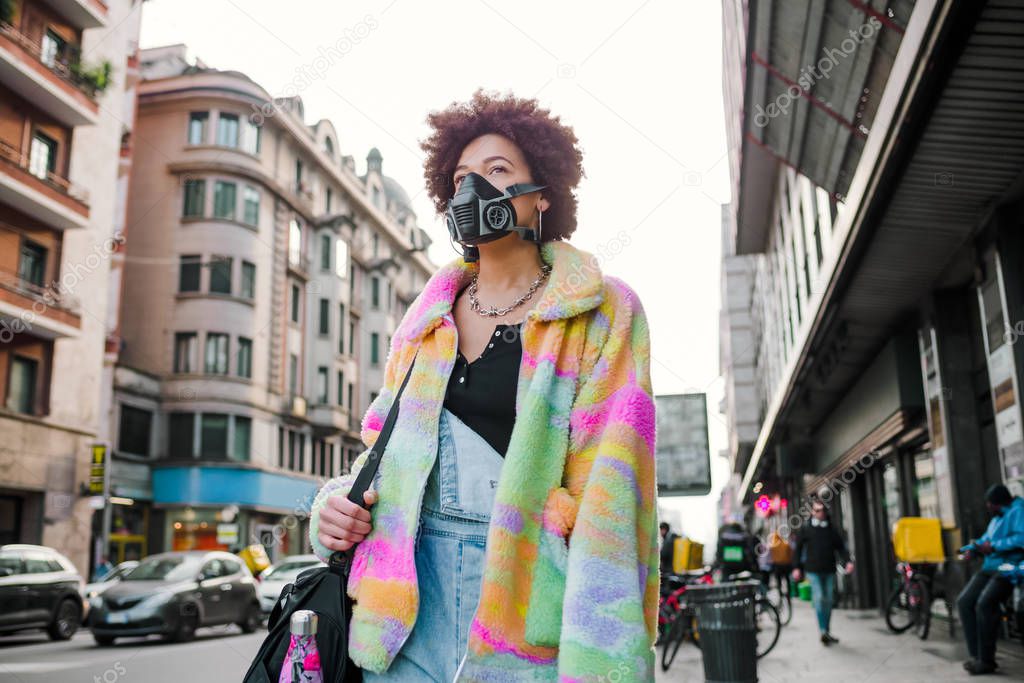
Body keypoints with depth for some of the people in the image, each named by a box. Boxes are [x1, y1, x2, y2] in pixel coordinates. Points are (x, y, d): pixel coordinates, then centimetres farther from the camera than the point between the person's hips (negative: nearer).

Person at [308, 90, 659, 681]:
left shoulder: (602, 314, -2)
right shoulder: (427, 319, 13)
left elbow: (611, 491, -11)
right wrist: (339, 504, -3)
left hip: (530, 602, -4)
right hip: (411, 606, 4)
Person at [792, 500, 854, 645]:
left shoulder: (831, 528, 10)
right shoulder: (805, 528, 2)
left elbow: (840, 546, 10)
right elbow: (798, 548, 6)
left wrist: (847, 561, -6)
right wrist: (797, 568, 2)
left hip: (829, 570, 3)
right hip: (813, 570, -3)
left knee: (829, 600, 8)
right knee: (819, 598, -13)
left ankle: (827, 632, 20)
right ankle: (823, 632, -11)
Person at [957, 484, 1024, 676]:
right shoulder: (997, 517, 22)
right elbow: (986, 538, 27)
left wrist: (994, 547, -22)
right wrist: (971, 549, 7)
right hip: (990, 567, 10)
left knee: (984, 604, -26)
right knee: (964, 601, -5)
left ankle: (986, 660, -16)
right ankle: (976, 654, -3)